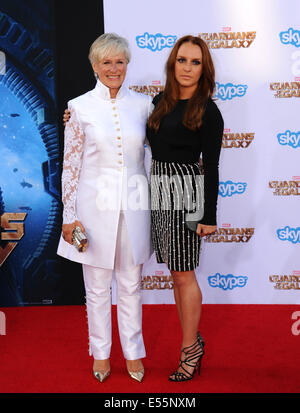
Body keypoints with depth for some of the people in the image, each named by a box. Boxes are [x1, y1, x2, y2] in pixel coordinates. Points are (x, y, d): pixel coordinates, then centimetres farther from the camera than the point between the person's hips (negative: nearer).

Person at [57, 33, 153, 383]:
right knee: (97, 287, 11)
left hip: (133, 206, 2)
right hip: (96, 206, -2)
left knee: (131, 285, 13)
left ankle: (133, 352, 31)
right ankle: (101, 353, 31)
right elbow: (70, 165, -3)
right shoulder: (80, 107, -4)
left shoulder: (142, 104, 4)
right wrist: (70, 216, -5)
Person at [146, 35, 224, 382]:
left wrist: (209, 217, -10)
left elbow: (211, 167, -7)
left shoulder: (208, 111, -6)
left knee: (183, 275, 1)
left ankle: (190, 348, 17)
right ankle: (193, 338, 29)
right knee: (177, 272, 14)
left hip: (184, 193, -6)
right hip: (158, 192, 6)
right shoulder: (160, 102, 10)